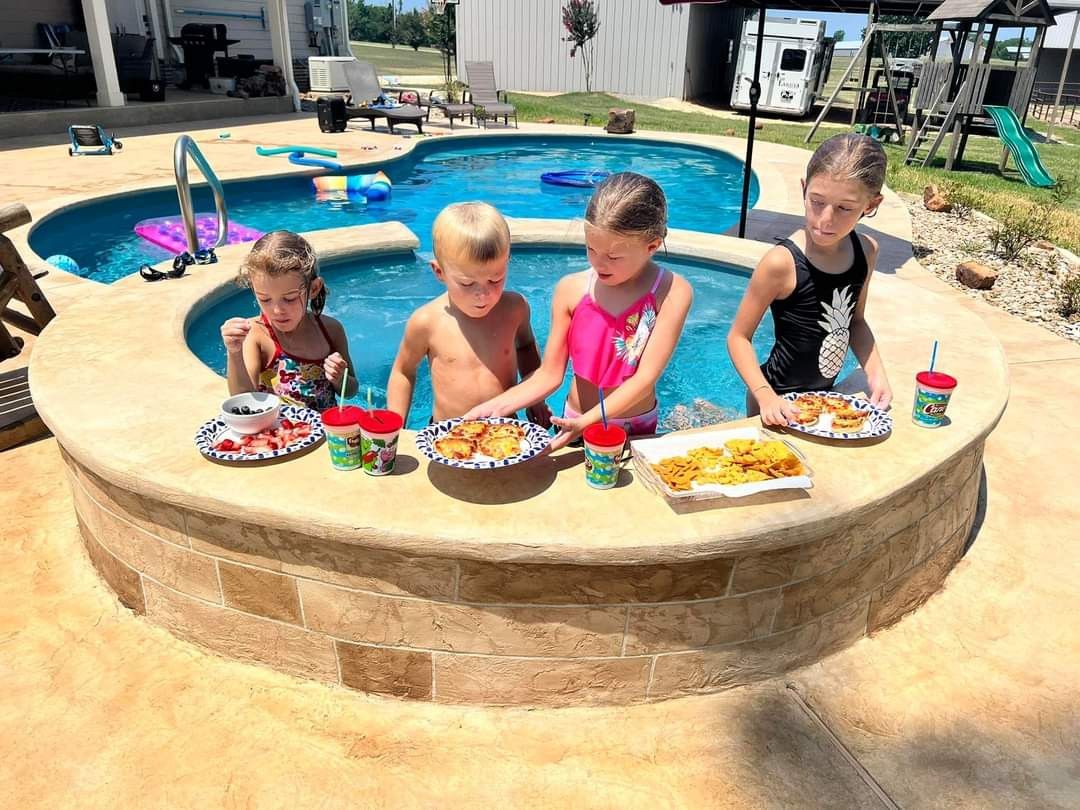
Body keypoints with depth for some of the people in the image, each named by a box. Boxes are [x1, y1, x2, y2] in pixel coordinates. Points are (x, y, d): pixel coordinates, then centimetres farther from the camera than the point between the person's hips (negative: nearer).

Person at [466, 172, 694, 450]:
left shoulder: (672, 292, -15)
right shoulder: (571, 289, -10)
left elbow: (646, 378, -19)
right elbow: (549, 374, -6)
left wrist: (587, 421, -29)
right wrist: (498, 406, -19)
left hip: (637, 432, -1)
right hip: (574, 424, 1)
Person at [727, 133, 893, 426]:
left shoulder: (866, 251, -6)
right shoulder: (783, 262, -24)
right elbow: (739, 337, -18)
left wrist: (875, 373, -3)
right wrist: (765, 396, -29)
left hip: (825, 392, 6)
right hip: (778, 398, -6)